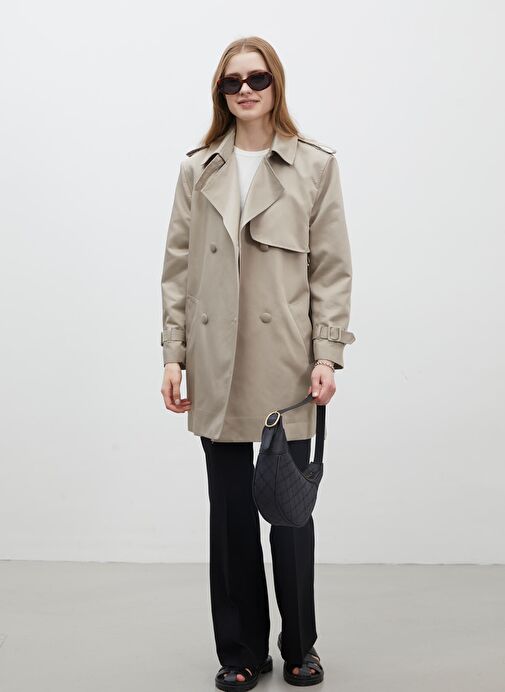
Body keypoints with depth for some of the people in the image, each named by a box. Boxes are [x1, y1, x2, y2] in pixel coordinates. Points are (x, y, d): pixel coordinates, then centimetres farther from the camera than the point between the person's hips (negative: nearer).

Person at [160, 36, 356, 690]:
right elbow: (177, 268, 8)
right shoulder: (197, 169, 11)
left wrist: (327, 354, -8)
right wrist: (173, 355, 2)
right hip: (217, 369, 2)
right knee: (230, 511, 9)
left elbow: (332, 267, 0)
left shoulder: (316, 165, 4)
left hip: (286, 364, -2)